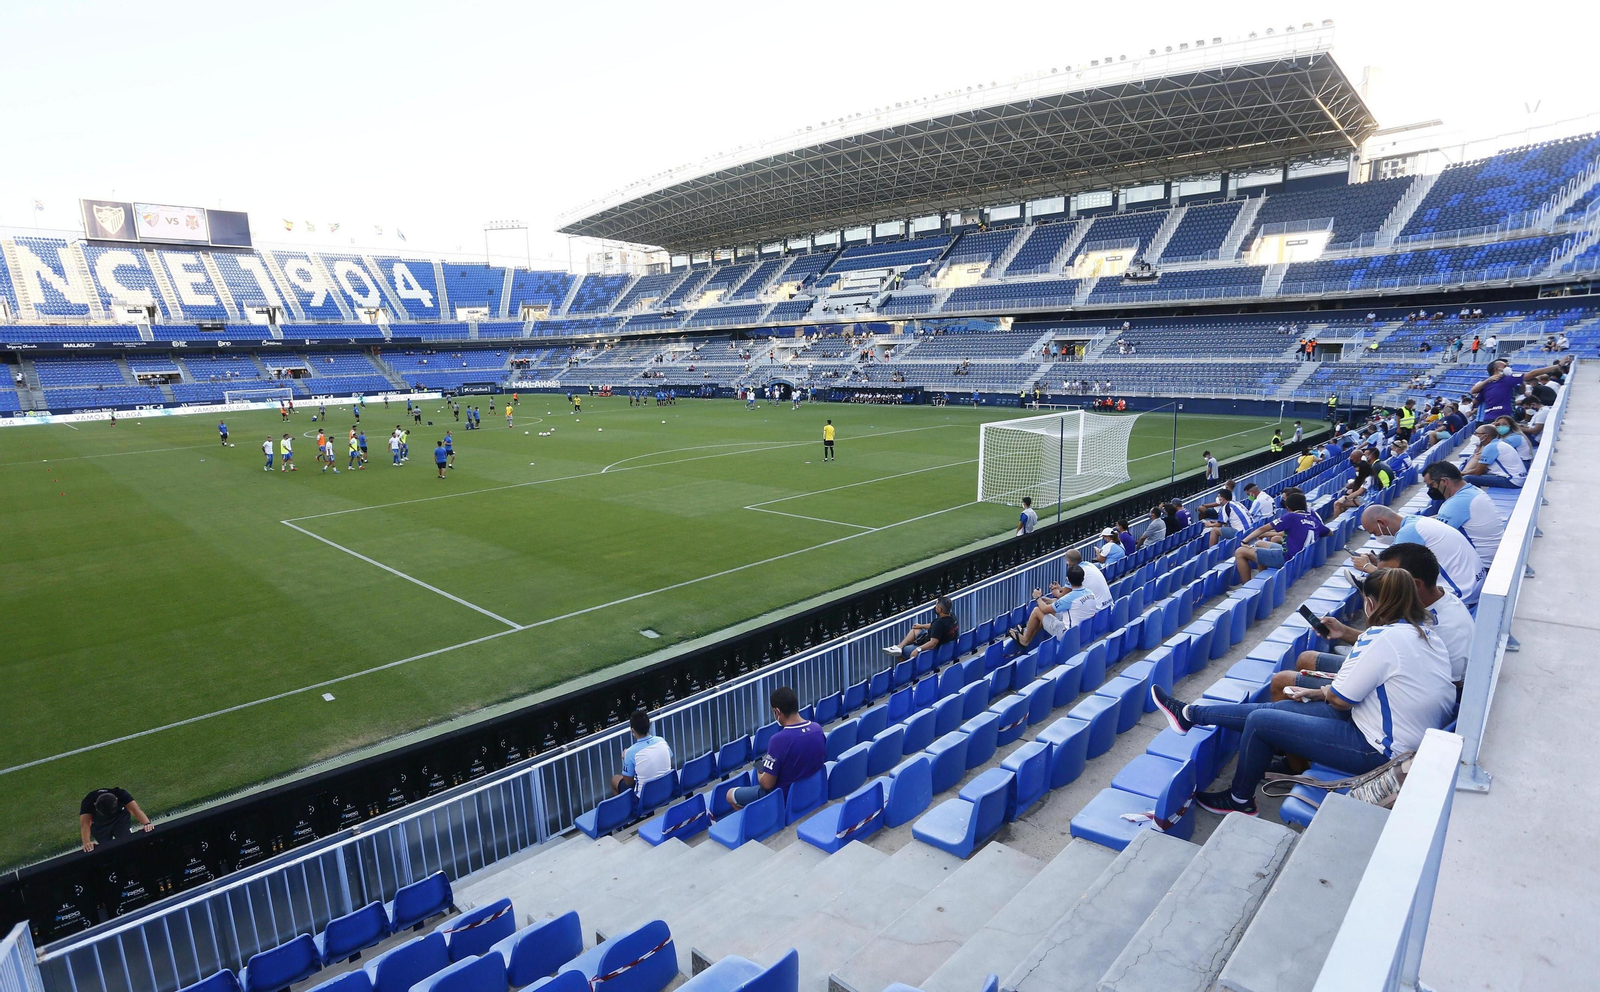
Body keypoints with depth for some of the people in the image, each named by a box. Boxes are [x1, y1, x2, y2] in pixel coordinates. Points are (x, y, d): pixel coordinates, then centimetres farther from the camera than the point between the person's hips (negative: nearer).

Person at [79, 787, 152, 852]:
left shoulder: (120, 794, -34)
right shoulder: (88, 802, -34)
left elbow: (135, 809, -44)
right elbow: (85, 823, -44)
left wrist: (146, 823, -60)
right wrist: (86, 842, -60)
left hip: (121, 819, -1)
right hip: (100, 825, 1)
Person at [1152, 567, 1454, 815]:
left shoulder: (1384, 638, -23)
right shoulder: (1424, 632, 6)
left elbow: (1340, 700, -18)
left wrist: (1324, 691, 4)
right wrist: (1321, 692, 10)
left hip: (1378, 749, -9)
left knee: (1259, 721, -3)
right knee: (1274, 708, 10)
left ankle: (1239, 800, 18)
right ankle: (1189, 713, 21)